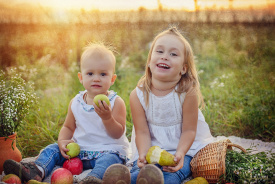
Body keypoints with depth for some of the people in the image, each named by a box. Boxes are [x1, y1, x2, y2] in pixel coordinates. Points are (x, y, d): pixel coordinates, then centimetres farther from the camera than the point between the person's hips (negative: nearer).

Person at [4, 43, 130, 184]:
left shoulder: (116, 102, -7)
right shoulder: (75, 102, 7)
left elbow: (117, 134, -12)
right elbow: (68, 127, 16)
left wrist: (107, 118, -30)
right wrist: (62, 141, -6)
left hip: (109, 150, -5)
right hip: (78, 150, 5)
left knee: (109, 159, -36)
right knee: (53, 149, -6)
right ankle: (37, 170, -30)